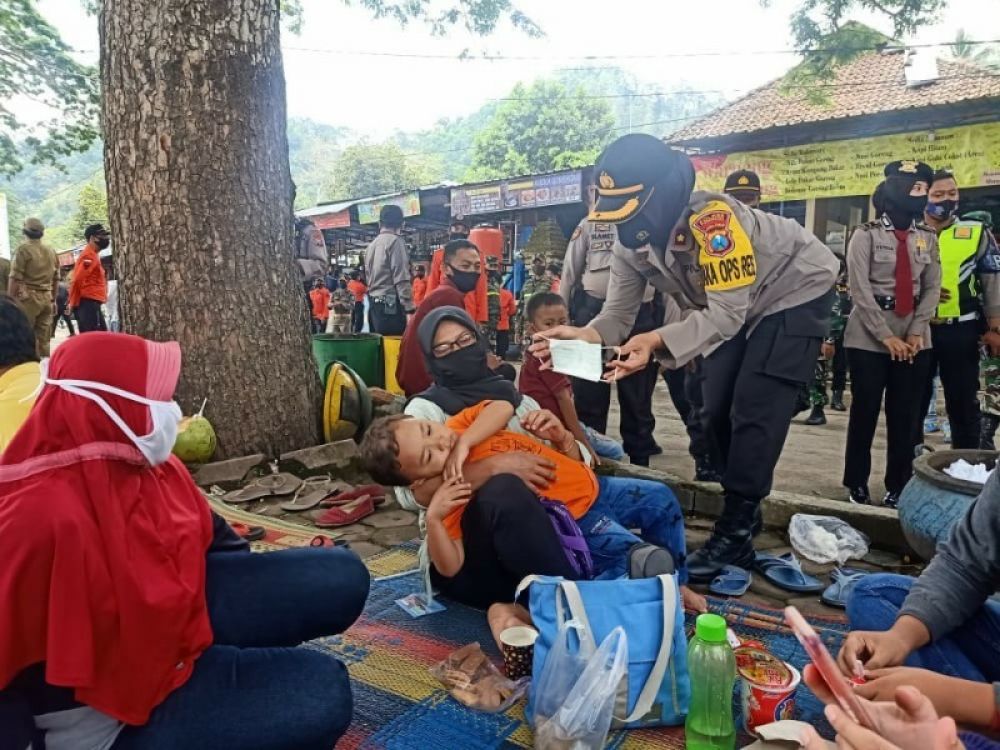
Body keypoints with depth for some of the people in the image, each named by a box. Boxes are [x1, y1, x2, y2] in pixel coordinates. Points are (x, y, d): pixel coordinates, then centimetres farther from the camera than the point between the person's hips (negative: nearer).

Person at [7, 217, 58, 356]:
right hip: (46, 298, 6)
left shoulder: (23, 249, -6)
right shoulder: (51, 251, 13)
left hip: (27, 298, -6)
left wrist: (10, 300, -6)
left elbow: (15, 278, -10)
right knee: (44, 340, 7)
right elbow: (56, 279, 17)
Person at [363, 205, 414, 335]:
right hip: (390, 305, -8)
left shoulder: (371, 245, 16)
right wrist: (410, 309, -14)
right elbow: (402, 280, -14)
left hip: (374, 304, 8)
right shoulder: (395, 241, -7)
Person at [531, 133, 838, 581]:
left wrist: (657, 341, -54)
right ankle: (744, 514, 26)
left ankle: (734, 533, -4)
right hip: (738, 309, 8)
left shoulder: (713, 218, -38)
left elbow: (727, 313, -40)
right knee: (718, 410, 7)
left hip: (796, 293, -7)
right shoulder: (631, 244, -15)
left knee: (754, 410, -14)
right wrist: (582, 337, -39)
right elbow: (618, 314, -16)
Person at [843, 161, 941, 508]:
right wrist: (886, 337, -15)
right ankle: (857, 484, 18)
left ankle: (898, 487, 19)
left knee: (905, 415, 6)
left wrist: (916, 333, -7)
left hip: (914, 337, 4)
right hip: (868, 336, -4)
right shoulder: (865, 235, -4)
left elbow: (932, 288, 6)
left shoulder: (927, 238, 9)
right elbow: (860, 291, -11)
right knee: (865, 412, 3)